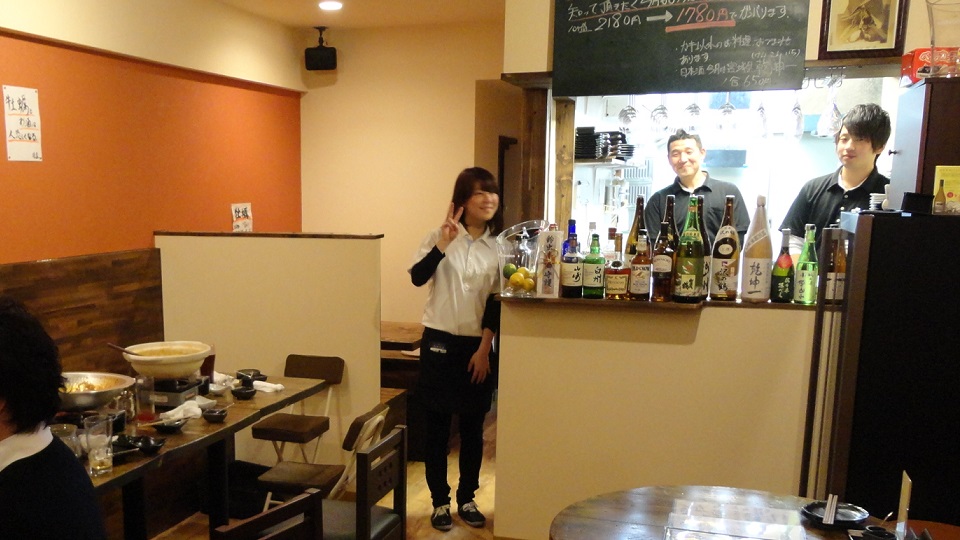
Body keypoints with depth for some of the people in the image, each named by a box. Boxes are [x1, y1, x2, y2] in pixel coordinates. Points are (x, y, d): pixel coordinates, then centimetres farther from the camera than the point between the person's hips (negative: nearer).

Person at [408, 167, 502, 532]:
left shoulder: (499, 246, 3)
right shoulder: (441, 236, -1)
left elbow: (496, 302, 1)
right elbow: (417, 277, -15)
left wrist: (484, 349, -4)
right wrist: (442, 245, -27)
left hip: (478, 345, 2)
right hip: (439, 341, -1)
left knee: (473, 426, 10)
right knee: (437, 425, 6)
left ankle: (467, 498, 26)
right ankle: (440, 501, 19)